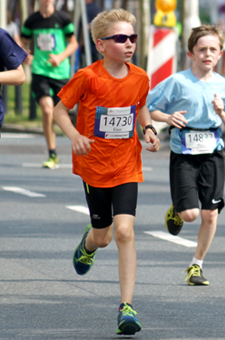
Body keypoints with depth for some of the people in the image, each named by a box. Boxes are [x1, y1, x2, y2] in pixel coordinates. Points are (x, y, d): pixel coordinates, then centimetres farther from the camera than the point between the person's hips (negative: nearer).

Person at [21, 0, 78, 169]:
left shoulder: (62, 18, -1)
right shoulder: (32, 21, 5)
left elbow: (73, 43, 6)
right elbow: (23, 43, 17)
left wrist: (60, 57, -11)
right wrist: (26, 56, -5)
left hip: (60, 72, 0)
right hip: (40, 71, 0)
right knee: (47, 109, -18)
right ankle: (52, 155, -9)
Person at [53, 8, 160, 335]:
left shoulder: (140, 78, -2)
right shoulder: (87, 78, -13)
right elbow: (60, 110, -3)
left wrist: (148, 129, -2)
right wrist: (75, 136, -20)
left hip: (127, 167, 1)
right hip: (94, 165, -1)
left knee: (125, 231, -15)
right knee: (103, 236, 10)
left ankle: (127, 307, -13)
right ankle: (88, 242, 51)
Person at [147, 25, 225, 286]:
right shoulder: (177, 82, -4)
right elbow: (147, 108, 1)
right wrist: (167, 117, -16)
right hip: (183, 153, -3)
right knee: (189, 213, -12)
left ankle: (197, 264, 16)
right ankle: (176, 211, 26)